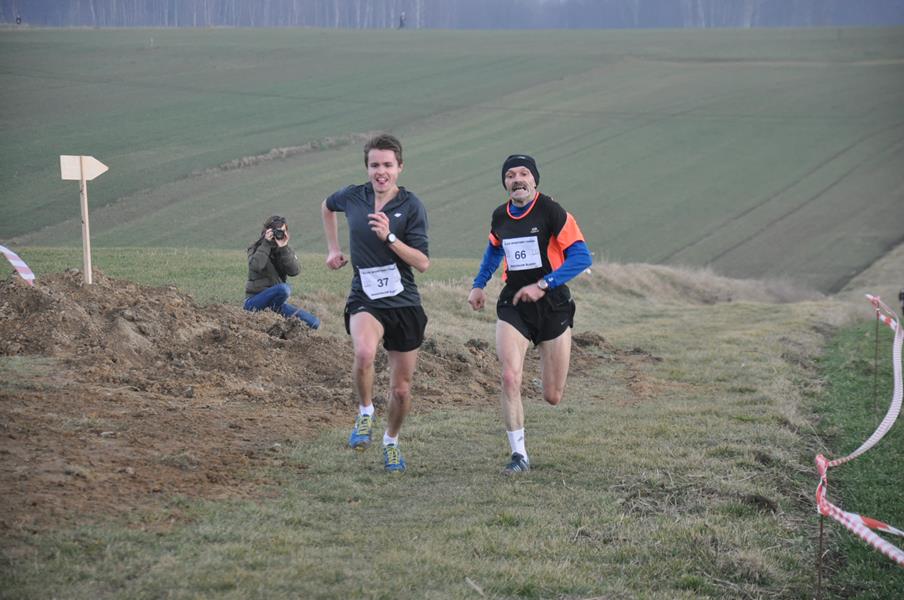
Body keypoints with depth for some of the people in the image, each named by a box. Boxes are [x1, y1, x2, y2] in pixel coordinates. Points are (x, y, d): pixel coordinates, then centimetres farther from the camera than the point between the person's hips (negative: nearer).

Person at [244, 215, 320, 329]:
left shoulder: (287, 250, 11)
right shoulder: (256, 248, 1)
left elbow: (294, 271, -9)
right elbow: (256, 266, -22)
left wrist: (284, 248, -16)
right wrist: (266, 244, -17)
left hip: (276, 302, 5)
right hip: (255, 300, -5)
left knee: (314, 323, -7)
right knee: (284, 288, -36)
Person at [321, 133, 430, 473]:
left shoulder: (411, 207, -6)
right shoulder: (352, 197, 1)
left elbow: (423, 263, -12)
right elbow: (327, 206, 27)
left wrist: (390, 238, -24)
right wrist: (333, 248, 21)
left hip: (404, 303, 0)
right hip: (365, 301, 0)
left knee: (401, 389, 8)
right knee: (364, 352, -34)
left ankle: (391, 441, 36)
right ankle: (365, 413, -8)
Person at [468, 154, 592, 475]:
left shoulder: (552, 212, -11)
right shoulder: (500, 216, 5)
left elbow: (582, 257, -17)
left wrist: (543, 284, -23)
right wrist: (479, 284, 20)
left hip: (553, 305, -3)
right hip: (513, 306, 3)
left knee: (552, 397, 3)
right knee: (510, 378, -19)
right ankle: (519, 454, -9)